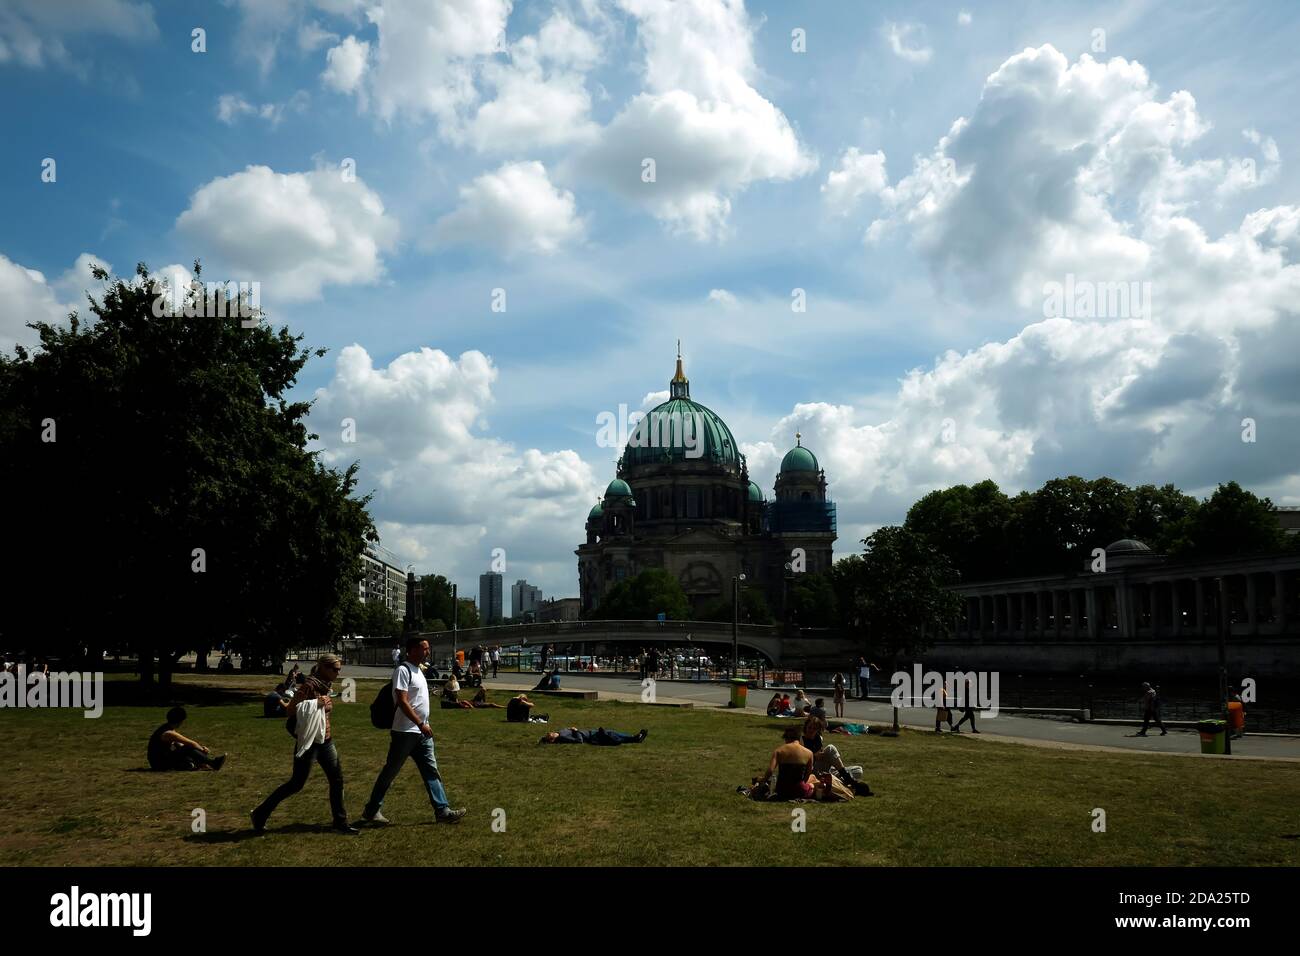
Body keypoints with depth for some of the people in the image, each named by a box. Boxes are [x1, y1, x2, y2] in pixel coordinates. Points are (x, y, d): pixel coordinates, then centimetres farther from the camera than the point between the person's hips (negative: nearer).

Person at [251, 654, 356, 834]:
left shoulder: (326, 685, 8)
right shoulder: (309, 685, -17)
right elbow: (291, 710, -20)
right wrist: (315, 704, -27)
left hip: (326, 740, 8)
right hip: (309, 742, -8)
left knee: (337, 780, 6)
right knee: (297, 783, 0)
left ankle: (340, 822, 16)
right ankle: (260, 814, 15)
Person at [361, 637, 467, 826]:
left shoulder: (417, 670, 14)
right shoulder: (403, 670, -15)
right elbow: (402, 702, -22)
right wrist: (421, 724, -24)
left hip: (422, 733, 9)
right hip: (405, 732, -9)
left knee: (431, 771, 5)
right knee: (390, 772, 3)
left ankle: (442, 810, 5)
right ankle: (372, 810, 15)